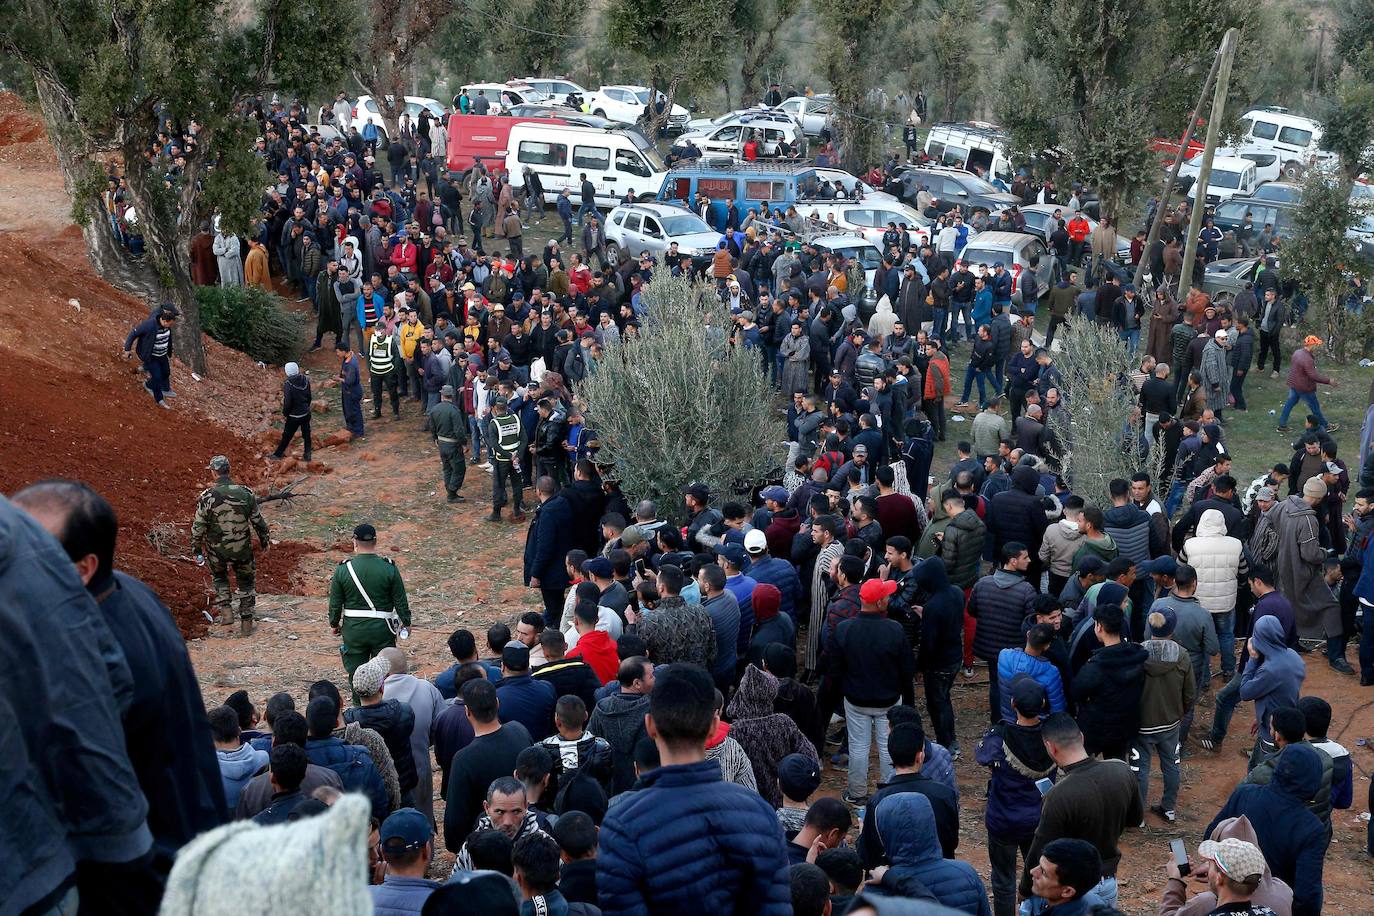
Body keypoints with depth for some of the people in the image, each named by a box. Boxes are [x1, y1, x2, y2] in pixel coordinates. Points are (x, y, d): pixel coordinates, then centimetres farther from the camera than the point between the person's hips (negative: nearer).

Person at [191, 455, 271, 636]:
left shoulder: (207, 497, -15)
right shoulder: (246, 493, -9)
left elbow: (198, 526, -8)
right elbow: (259, 520, 1)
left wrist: (196, 547, 7)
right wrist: (264, 540, 17)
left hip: (217, 549, -1)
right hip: (242, 548, 1)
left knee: (219, 577, 26)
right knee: (246, 582, 18)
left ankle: (225, 611, 12)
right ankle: (246, 622, 22)